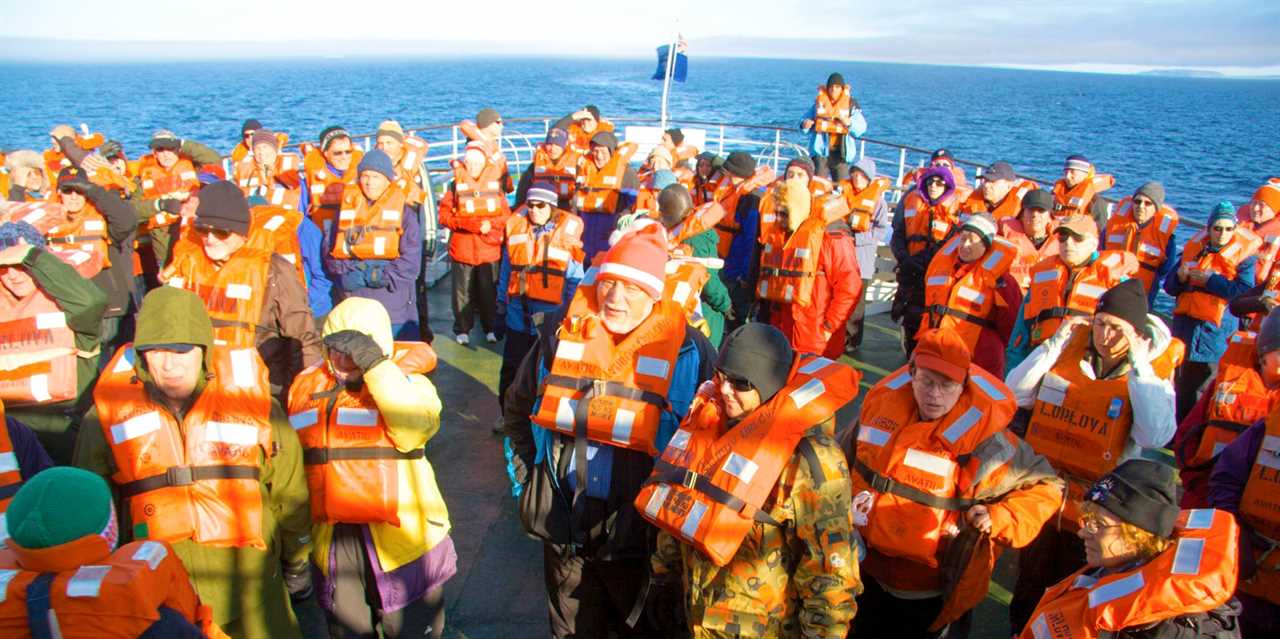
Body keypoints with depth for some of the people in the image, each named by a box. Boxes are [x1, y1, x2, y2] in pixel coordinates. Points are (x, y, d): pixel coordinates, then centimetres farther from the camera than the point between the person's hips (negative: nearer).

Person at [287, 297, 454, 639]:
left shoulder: (404, 381, -8)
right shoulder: (305, 386, 7)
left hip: (398, 532, -4)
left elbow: (414, 425, -30)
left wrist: (375, 365, -30)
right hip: (333, 537, 4)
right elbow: (293, 460, 19)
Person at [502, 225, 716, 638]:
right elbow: (518, 411, 13)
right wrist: (526, 477, 8)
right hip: (564, 530, 3)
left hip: (642, 534, -2)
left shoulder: (688, 351, -12)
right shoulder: (561, 333, -3)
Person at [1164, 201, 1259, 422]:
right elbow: (1169, 286, 9)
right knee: (1181, 382, 13)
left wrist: (1210, 279, -15)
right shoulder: (1194, 247, 9)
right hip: (1185, 321, 5)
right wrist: (1180, 277, -11)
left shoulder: (1244, 254, -3)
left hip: (1217, 329, -4)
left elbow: (1245, 292, -17)